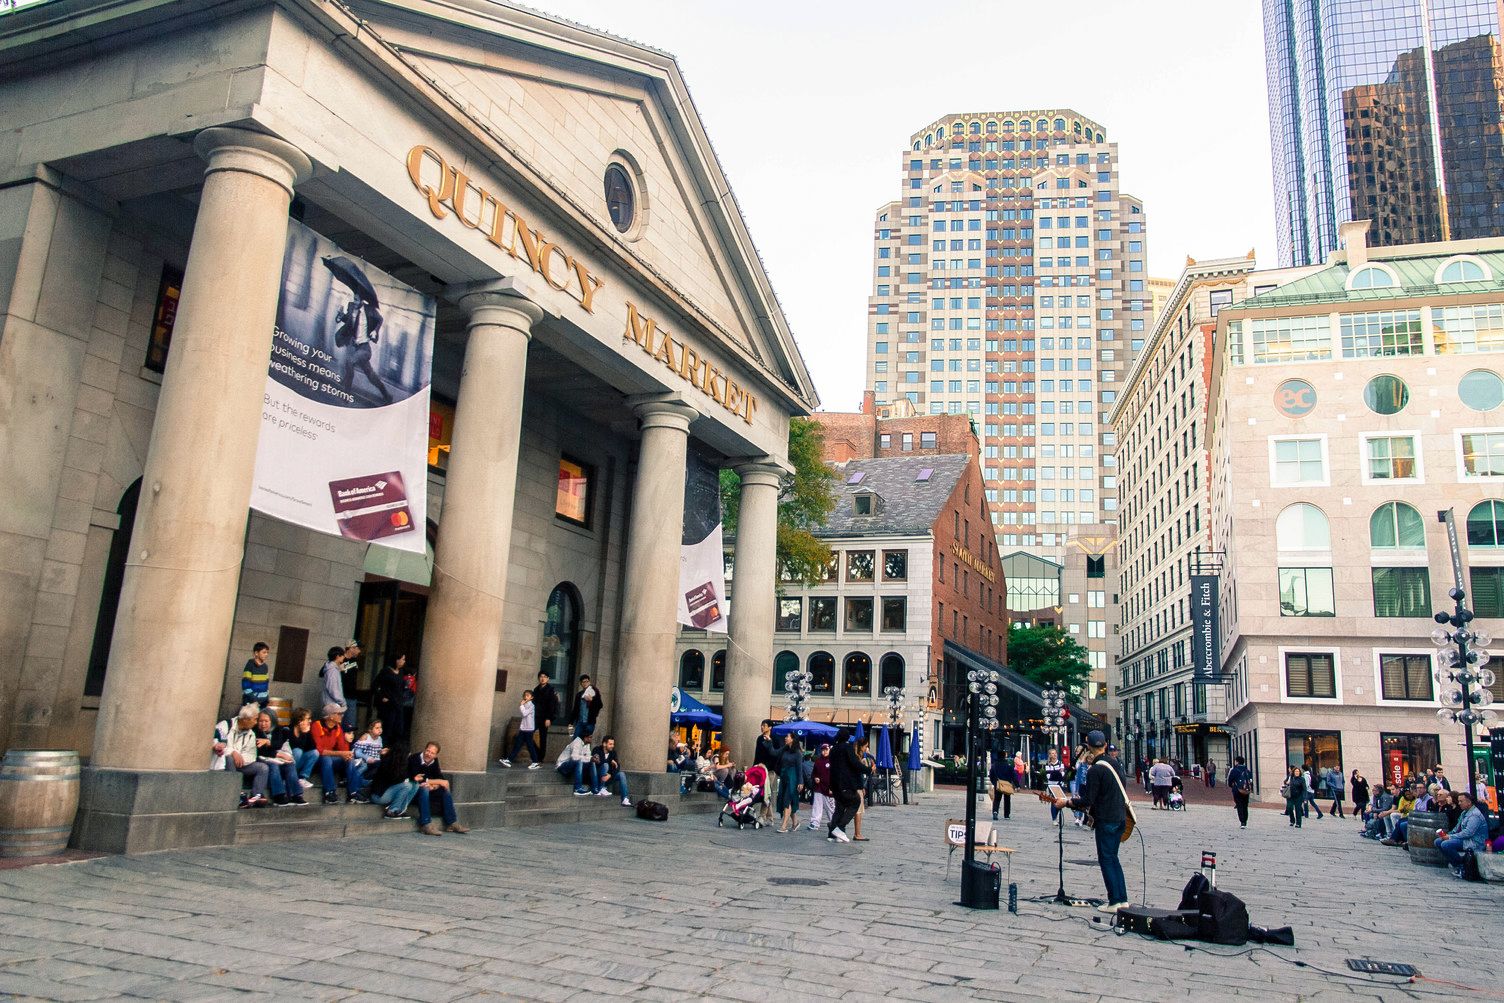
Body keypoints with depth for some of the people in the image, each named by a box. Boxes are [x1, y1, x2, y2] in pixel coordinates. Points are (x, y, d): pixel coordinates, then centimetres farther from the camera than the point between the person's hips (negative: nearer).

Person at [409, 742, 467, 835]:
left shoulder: (434, 761, 0)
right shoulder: (414, 759, -22)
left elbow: (440, 777, 3)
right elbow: (415, 779, -30)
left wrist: (435, 785, -23)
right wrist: (439, 782, -26)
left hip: (425, 788, 7)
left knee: (446, 790, -7)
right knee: (424, 789, -35)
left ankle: (451, 823, -6)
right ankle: (426, 825, -40)